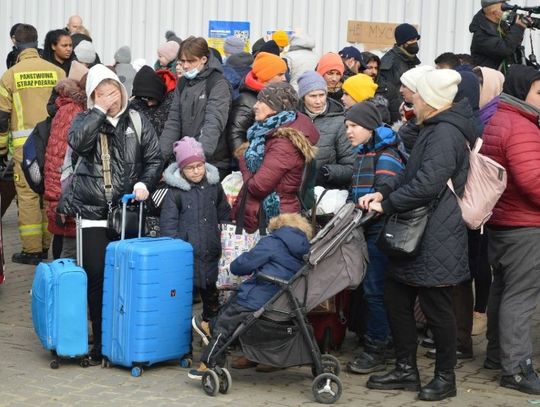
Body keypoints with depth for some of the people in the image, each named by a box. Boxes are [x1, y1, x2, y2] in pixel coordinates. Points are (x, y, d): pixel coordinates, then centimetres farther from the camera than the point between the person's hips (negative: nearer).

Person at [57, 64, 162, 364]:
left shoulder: (137, 122, 6)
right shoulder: (85, 120, 3)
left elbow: (154, 158, 6)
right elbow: (78, 142, -20)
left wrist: (145, 183, -10)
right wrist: (100, 111, -16)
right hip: (93, 211, -1)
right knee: (97, 277, -2)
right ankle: (101, 342, 8)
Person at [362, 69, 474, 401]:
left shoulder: (445, 134, -18)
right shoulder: (433, 130, 16)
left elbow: (427, 183, -26)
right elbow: (412, 174, 21)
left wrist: (387, 205, -16)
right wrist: (383, 193, 6)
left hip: (436, 238, -10)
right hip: (416, 236, 10)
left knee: (436, 306, 0)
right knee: (397, 299, 12)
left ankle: (446, 377, 14)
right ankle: (406, 370, 22)